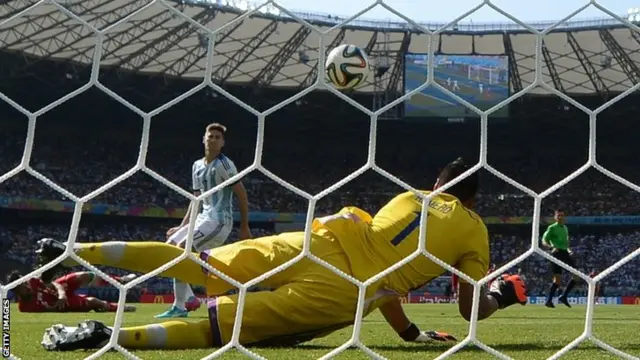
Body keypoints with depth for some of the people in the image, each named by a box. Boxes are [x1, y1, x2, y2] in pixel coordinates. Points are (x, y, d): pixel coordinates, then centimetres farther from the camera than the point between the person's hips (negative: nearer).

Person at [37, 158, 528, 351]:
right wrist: (501, 296, 41)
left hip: (322, 242, 5)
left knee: (204, 268, 6)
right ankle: (113, 337, -28)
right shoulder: (475, 231, 15)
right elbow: (471, 309, 19)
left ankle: (77, 250, -1)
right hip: (341, 291, -4)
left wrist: (411, 331, 42)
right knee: (230, 323, -12)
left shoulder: (411, 196, 28)